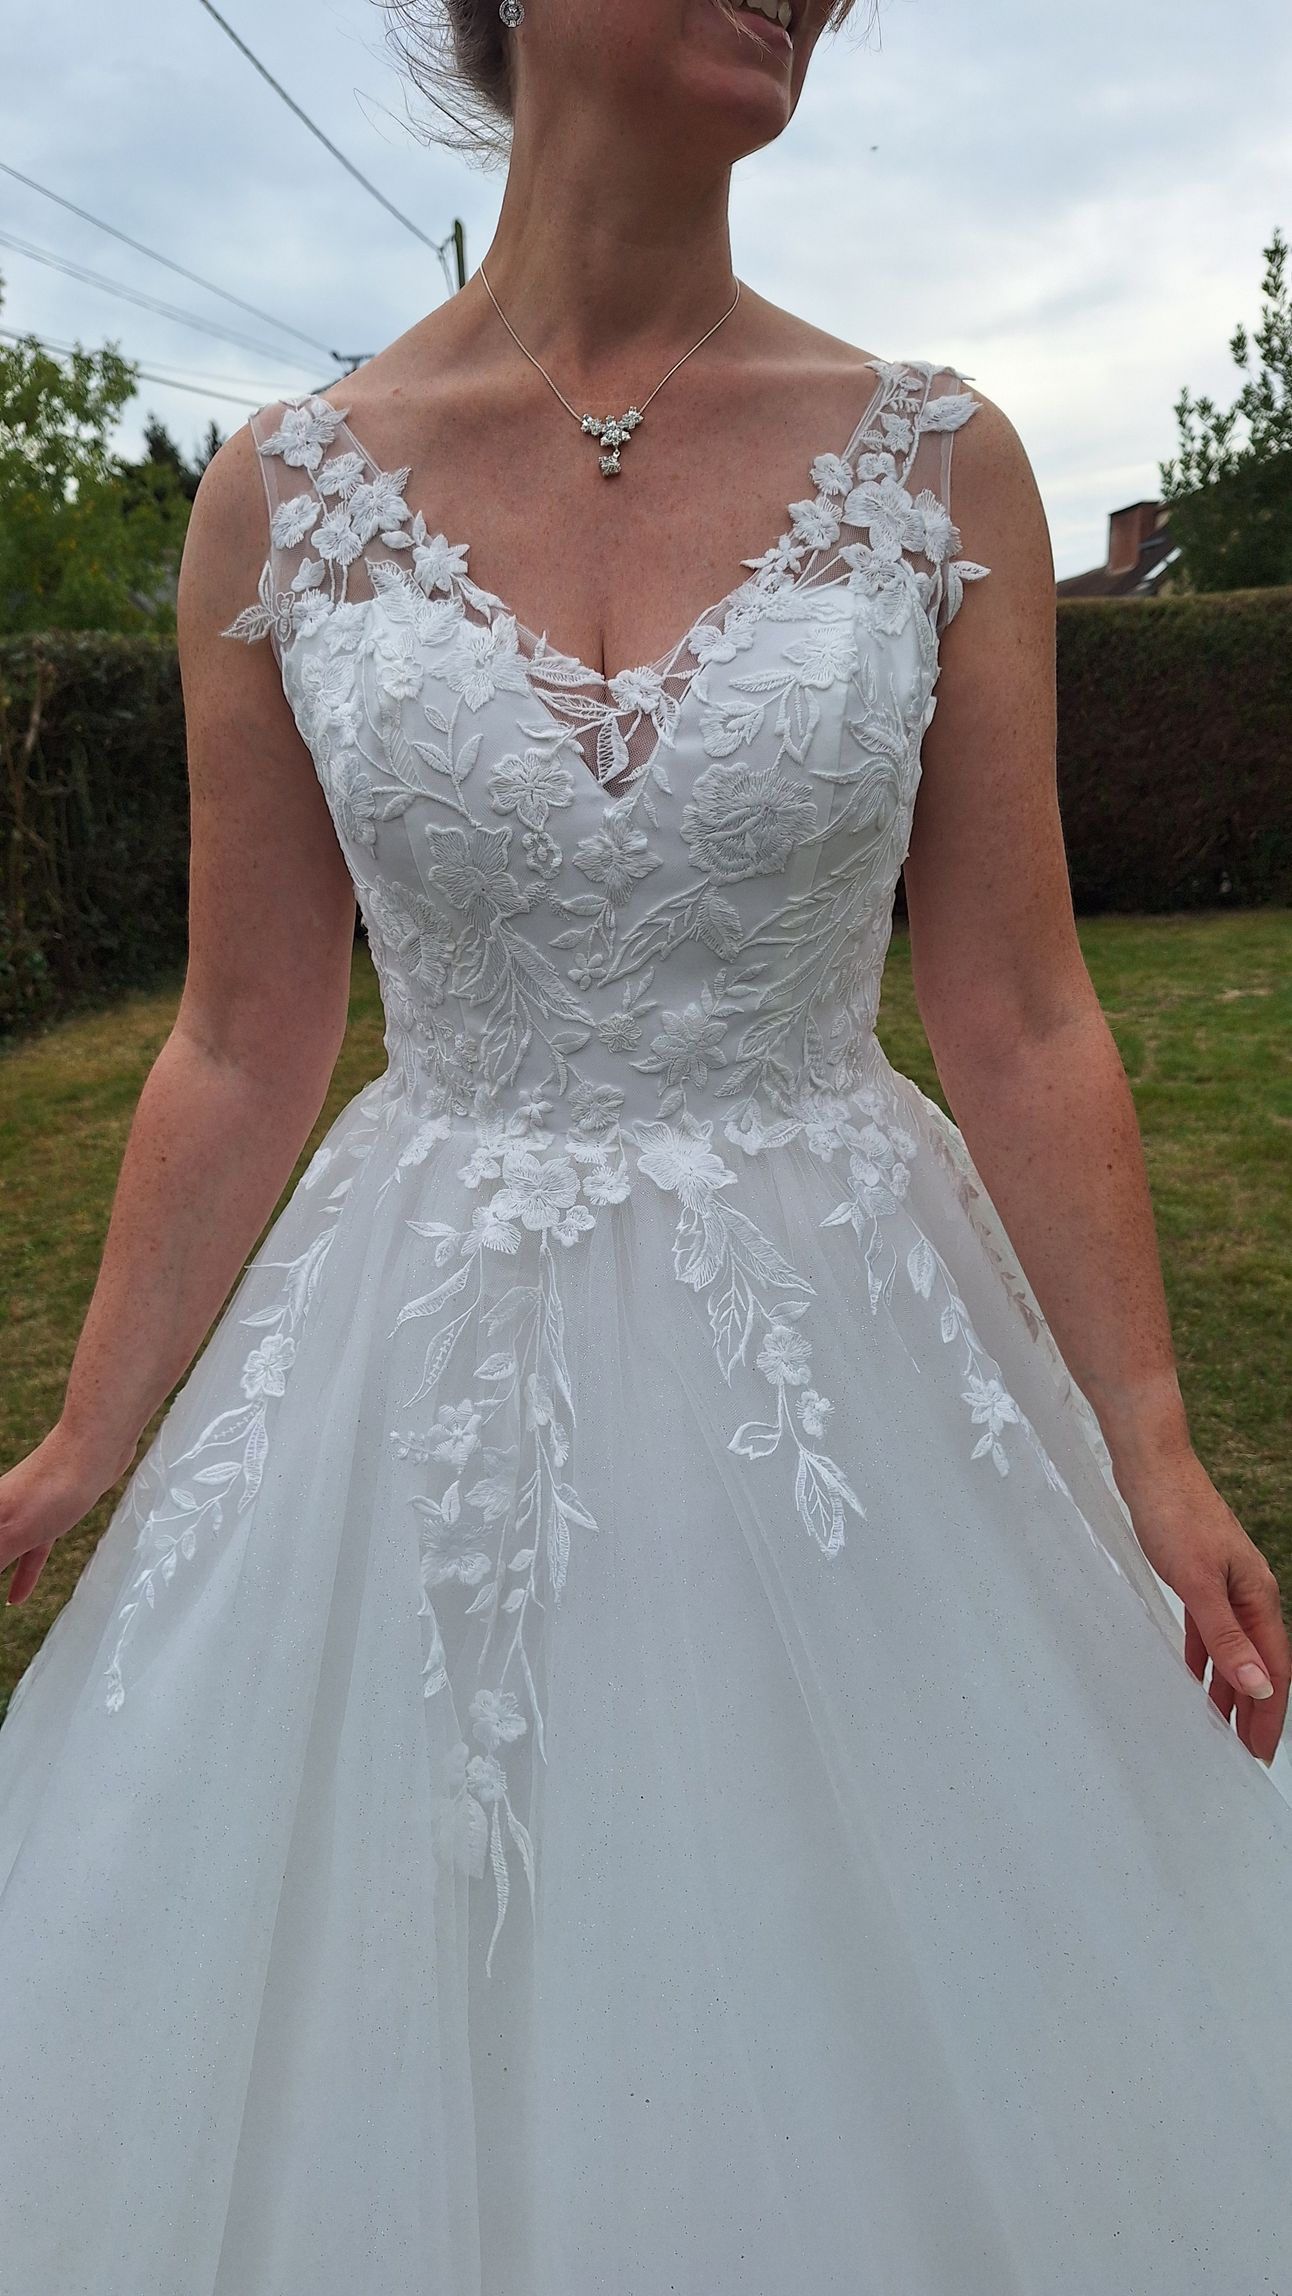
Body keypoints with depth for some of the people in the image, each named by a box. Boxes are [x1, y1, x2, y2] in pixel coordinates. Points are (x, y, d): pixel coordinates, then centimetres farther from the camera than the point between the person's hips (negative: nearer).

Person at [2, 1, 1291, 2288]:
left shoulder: (939, 466, -3)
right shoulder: (282, 497, -2)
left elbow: (1023, 1026, -2)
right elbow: (243, 1050, 1)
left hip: (847, 1350, 0)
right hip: (420, 1374, 1)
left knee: (878, 2040, 19)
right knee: (396, 2063, 20)